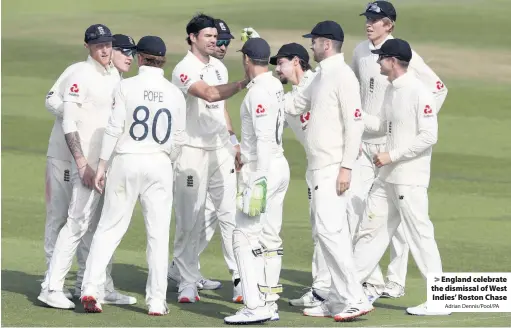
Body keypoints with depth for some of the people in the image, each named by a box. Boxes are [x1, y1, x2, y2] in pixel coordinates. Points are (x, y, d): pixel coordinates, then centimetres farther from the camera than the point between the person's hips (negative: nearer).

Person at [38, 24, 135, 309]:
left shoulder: (115, 76, 13)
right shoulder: (80, 76, -9)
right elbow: (69, 122, -14)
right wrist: (81, 162, -20)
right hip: (88, 163, -8)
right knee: (78, 223, -11)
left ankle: (104, 288, 17)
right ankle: (52, 288, -8)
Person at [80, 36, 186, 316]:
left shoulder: (127, 87, -6)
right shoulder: (175, 93, 3)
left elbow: (114, 128, -9)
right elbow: (178, 140, 6)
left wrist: (101, 166, -3)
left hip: (126, 162, -1)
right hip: (160, 165, 1)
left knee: (110, 227, 5)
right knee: (158, 233, 6)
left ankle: (90, 288, -4)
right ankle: (157, 301, 6)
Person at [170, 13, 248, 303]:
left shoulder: (219, 68, 13)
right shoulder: (184, 70, -11)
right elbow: (209, 94, -28)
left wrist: (233, 141, 20)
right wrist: (242, 84, -36)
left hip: (221, 149, 6)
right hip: (193, 151, -6)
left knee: (231, 212, -1)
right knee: (190, 220, -2)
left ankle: (242, 279, 0)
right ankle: (188, 284, 5)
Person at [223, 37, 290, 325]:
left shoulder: (258, 92, -17)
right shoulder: (276, 85, 10)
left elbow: (264, 139, -24)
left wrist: (259, 181, -26)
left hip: (262, 169, -10)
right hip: (280, 166, 10)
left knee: (245, 237, -8)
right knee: (270, 238, 12)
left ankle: (255, 307, -14)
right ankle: (270, 304, 15)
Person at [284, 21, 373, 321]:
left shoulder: (343, 76, -13)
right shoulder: (321, 77, 17)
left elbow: (355, 124, -18)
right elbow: (293, 106, 24)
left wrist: (346, 167, -21)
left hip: (333, 169, -10)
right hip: (318, 169, 10)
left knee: (330, 230, -15)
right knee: (331, 232, 10)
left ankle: (355, 299, -16)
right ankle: (338, 301, 12)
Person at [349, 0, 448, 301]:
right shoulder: (360, 51, 7)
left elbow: (439, 89, -10)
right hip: (363, 141, 6)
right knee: (355, 205, -2)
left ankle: (395, 282, 9)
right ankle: (371, 279, 3)